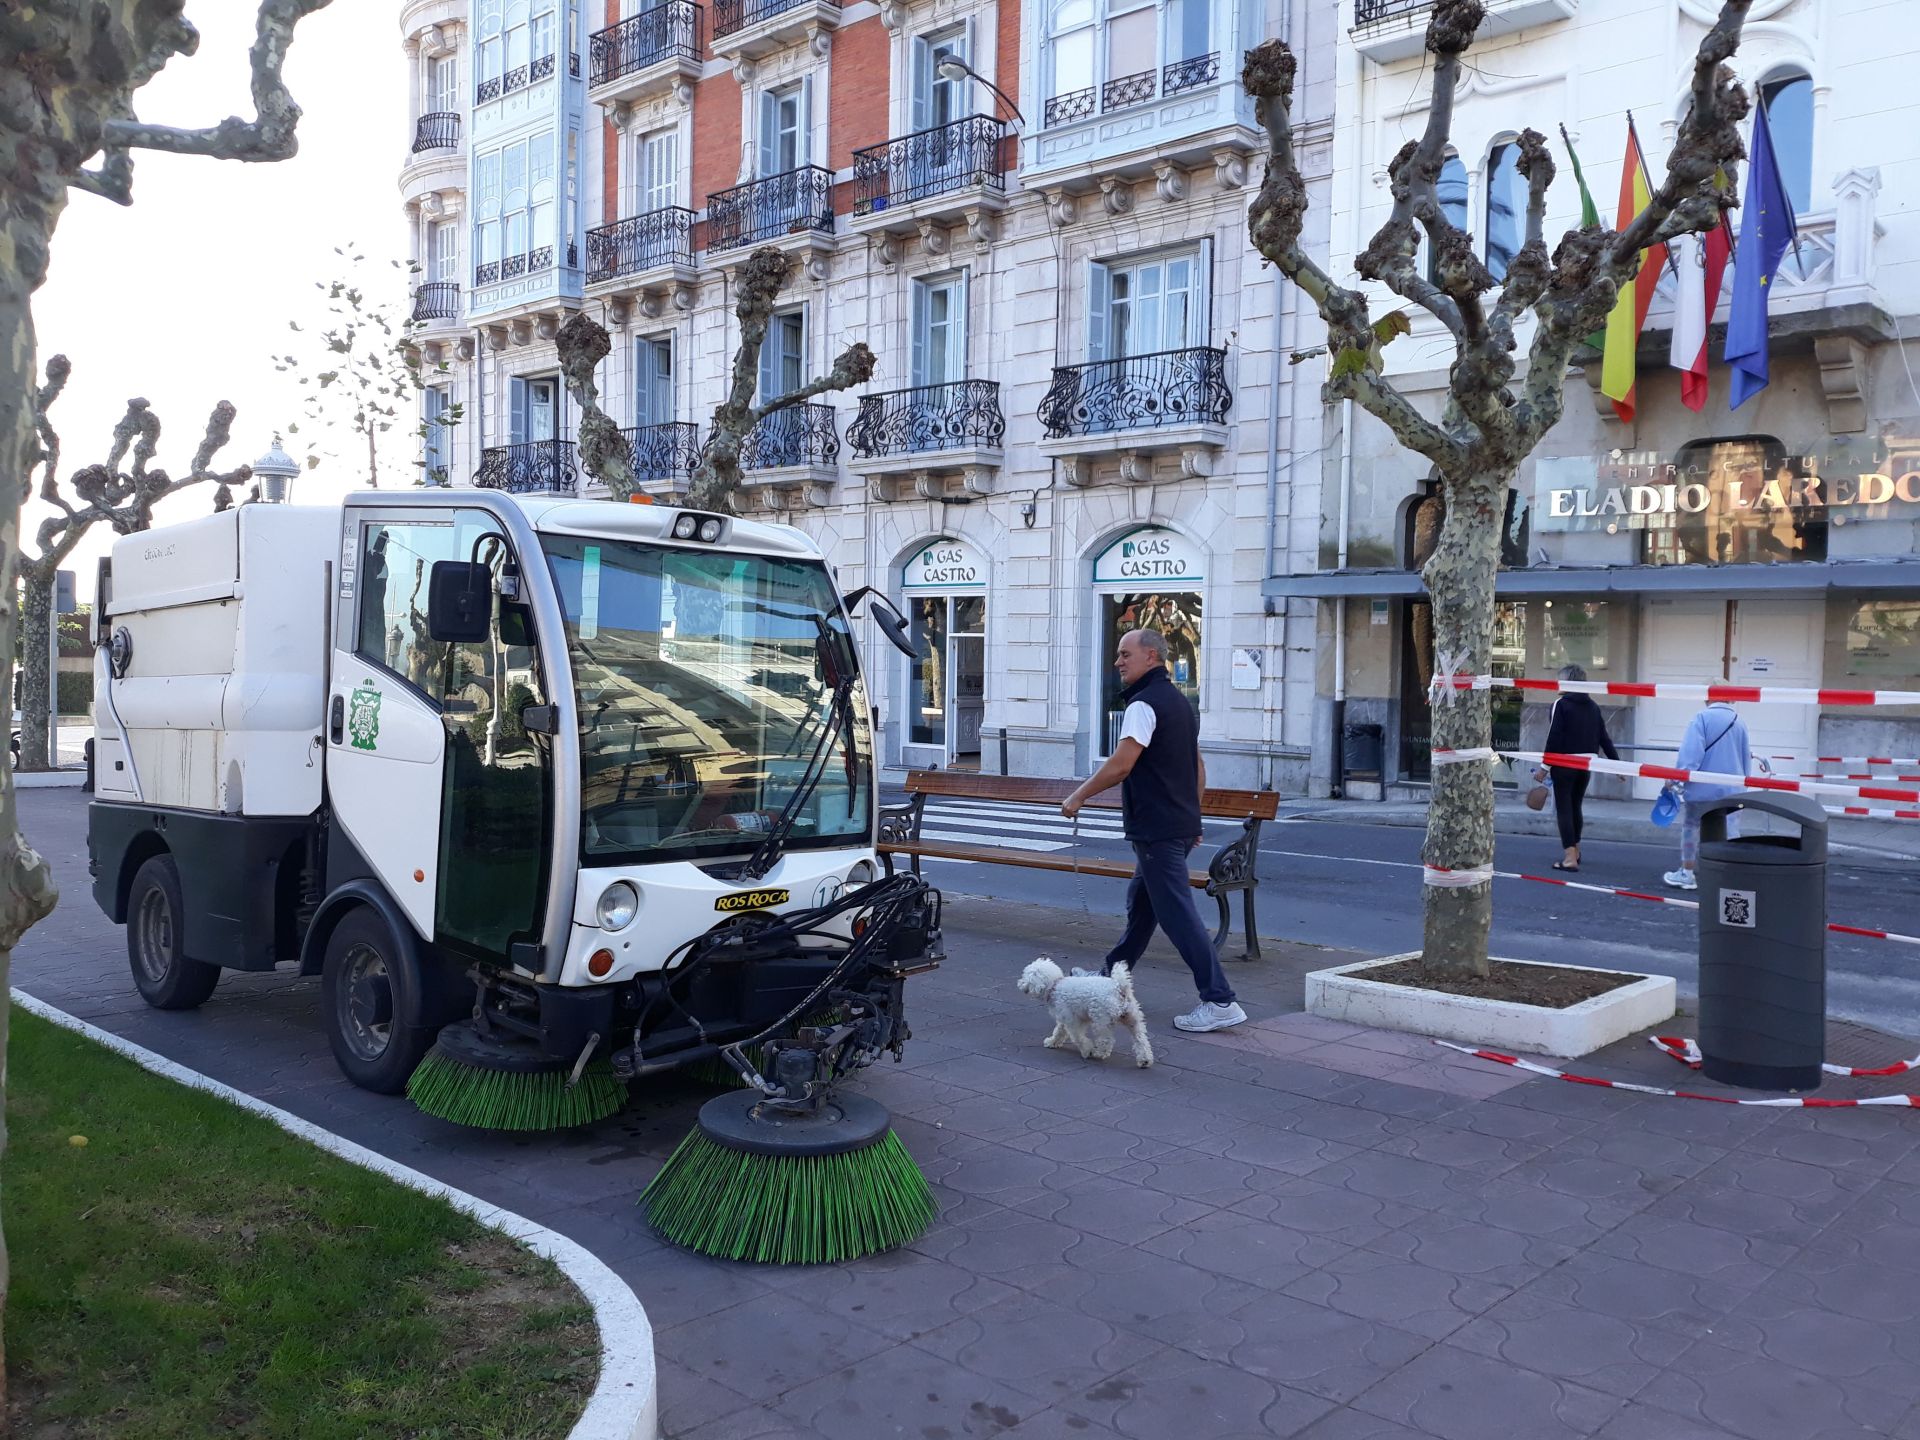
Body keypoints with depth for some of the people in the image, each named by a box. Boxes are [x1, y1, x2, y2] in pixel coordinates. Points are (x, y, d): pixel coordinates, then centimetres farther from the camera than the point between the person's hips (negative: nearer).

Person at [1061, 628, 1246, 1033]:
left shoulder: (1144, 704, -15)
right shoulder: (1179, 701, 16)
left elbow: (1121, 764, -22)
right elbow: (1199, 769, 20)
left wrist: (1077, 797, -12)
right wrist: (1192, 818, 25)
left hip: (1156, 829, -10)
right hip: (1181, 825, 10)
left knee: (1177, 912, -8)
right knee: (1140, 903, 20)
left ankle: (1219, 1001, -9)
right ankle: (1112, 976, 33)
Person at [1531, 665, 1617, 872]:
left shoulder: (1561, 705, -10)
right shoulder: (1593, 707, 9)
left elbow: (1554, 738, -14)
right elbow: (1604, 738, 10)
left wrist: (1544, 766, -11)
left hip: (1564, 765, -6)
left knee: (1564, 809, -3)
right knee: (1576, 807, 19)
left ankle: (1570, 857, -10)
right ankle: (1575, 851, 32)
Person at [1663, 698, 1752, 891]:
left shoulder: (1702, 718, -9)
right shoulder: (1740, 722, 6)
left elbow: (1691, 752, -19)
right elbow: (1746, 758, 14)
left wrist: (1677, 779, -19)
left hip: (1702, 788, -3)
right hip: (1732, 790, 4)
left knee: (1691, 828, 13)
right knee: (1730, 834, 4)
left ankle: (1686, 874, 20)